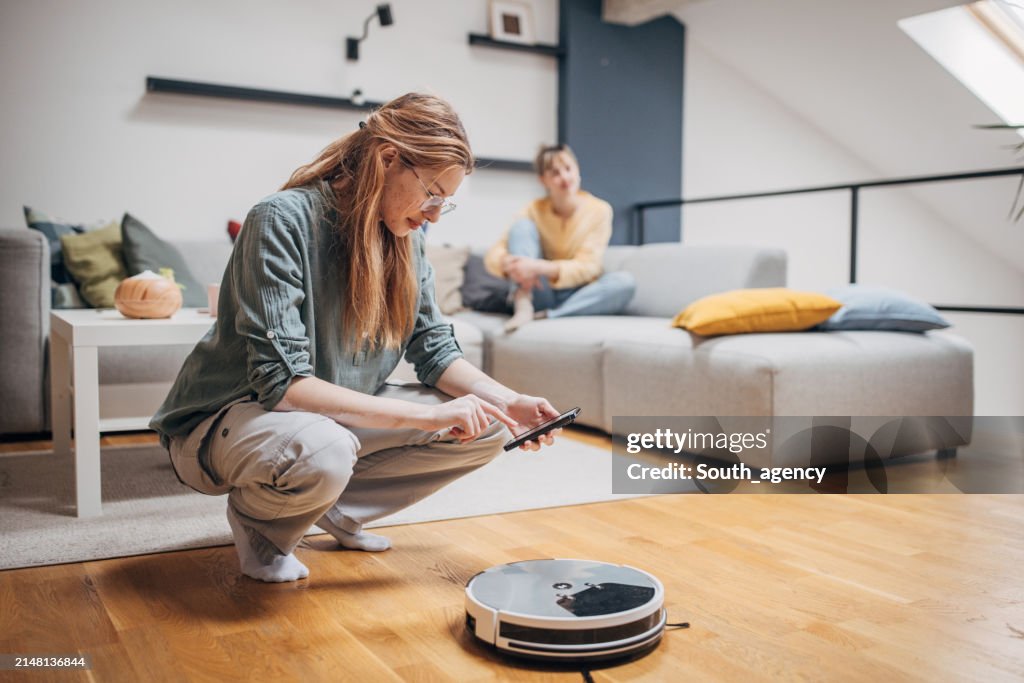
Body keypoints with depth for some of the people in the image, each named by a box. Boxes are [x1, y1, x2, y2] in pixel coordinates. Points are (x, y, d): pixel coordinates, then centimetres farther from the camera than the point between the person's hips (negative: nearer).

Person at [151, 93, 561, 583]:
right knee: (321, 452, -40)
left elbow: (435, 349, 1)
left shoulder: (404, 236, -2)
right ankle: (256, 520, -4)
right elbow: (281, 382, -30)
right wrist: (424, 416, -33)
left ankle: (341, 510, 6)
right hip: (224, 420, -6)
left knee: (486, 429, -8)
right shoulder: (282, 221, -24)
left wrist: (509, 401, -17)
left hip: (337, 414, 7)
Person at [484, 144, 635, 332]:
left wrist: (539, 267, -31)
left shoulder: (599, 210, -7)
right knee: (522, 225, -15)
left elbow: (587, 267, -15)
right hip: (540, 295, 1)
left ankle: (546, 316, -30)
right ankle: (523, 307, -31)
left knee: (625, 281, -29)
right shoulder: (534, 210, -2)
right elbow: (493, 255, -8)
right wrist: (510, 264, -33)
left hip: (577, 298, -1)